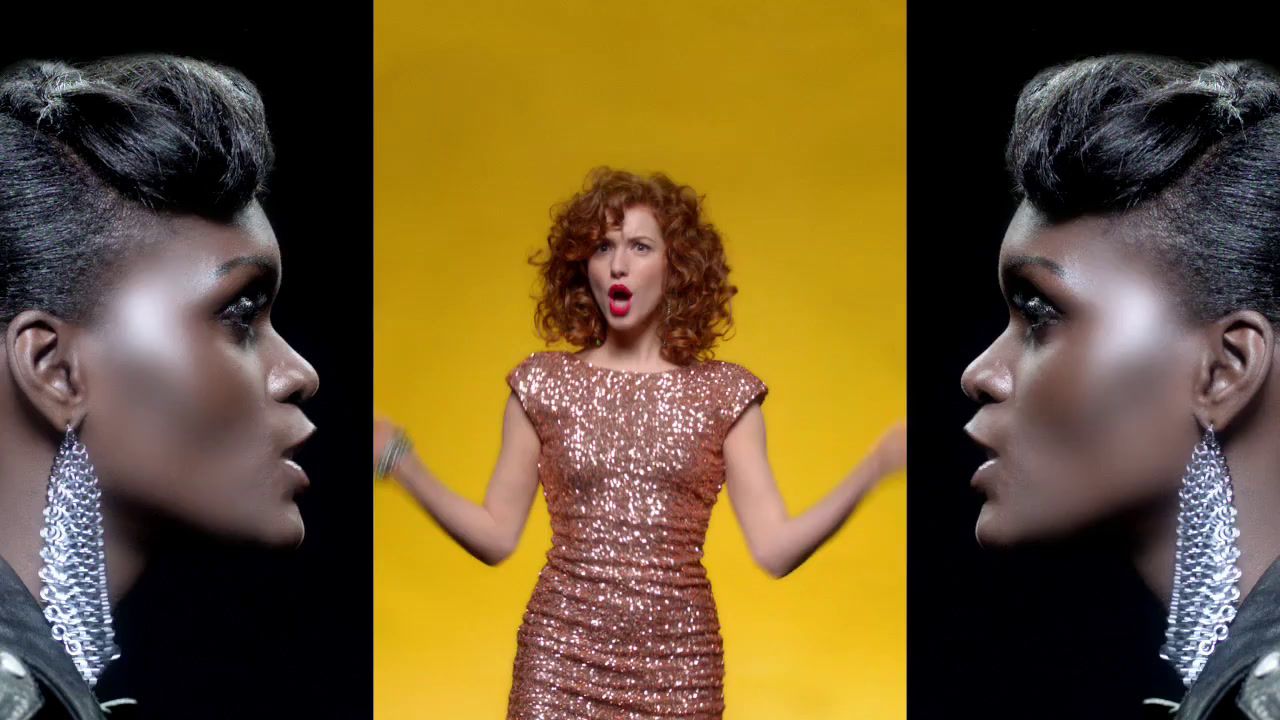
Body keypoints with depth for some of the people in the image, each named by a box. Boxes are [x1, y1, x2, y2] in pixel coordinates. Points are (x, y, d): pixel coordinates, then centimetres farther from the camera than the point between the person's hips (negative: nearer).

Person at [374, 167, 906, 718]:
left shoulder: (725, 393, 0)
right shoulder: (543, 383, 2)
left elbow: (775, 550, -4)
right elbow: (496, 537, 3)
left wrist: (876, 466, -14)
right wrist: (401, 463, -7)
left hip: (679, 663, 0)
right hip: (560, 652, 0)